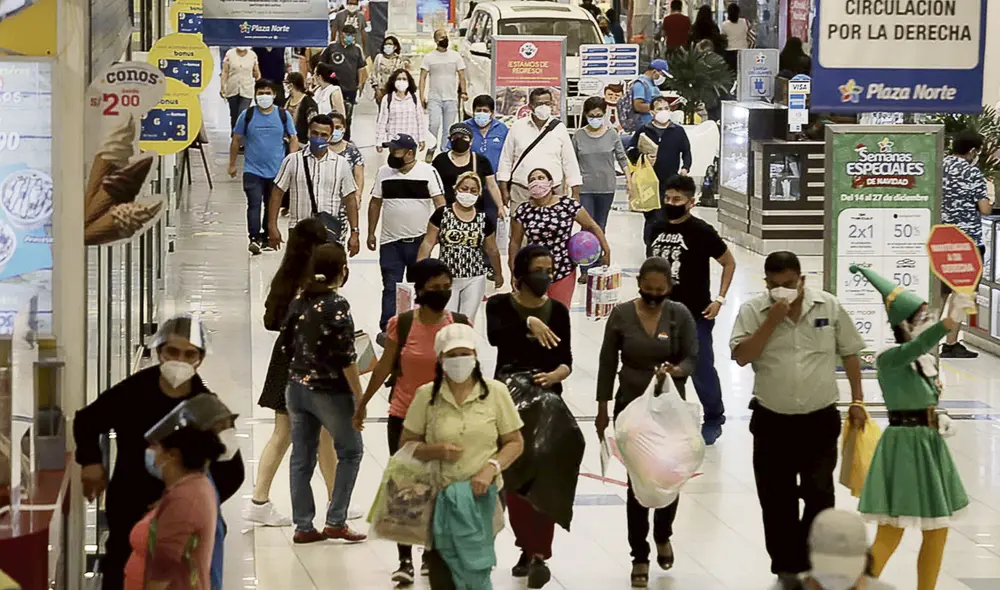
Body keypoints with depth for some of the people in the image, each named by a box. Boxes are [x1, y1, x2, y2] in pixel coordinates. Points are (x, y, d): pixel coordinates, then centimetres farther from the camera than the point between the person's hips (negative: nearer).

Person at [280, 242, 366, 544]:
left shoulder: (299, 301, 4)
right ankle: (335, 521, 5)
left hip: (297, 387, 6)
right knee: (350, 451, 10)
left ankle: (303, 527, 13)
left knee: (302, 457, 10)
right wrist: (359, 397, -12)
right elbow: (346, 357, -18)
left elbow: (286, 343, 11)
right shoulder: (336, 304, -16)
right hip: (330, 391, -6)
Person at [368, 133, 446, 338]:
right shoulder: (384, 172, 3)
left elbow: (440, 202, -7)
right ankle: (387, 329, -9)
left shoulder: (428, 172, -6)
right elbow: (375, 204, 10)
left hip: (419, 240, -1)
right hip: (391, 242, 1)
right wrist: (371, 233, 9)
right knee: (391, 287, -5)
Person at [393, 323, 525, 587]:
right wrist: (436, 451, -13)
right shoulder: (427, 395, -1)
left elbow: (515, 442, 4)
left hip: (482, 497, 0)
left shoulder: (495, 392, -1)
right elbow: (406, 444, 6)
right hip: (439, 498, 0)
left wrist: (491, 468, -12)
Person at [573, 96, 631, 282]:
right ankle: (585, 270, -7)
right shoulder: (578, 137, 0)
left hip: (606, 187, 1)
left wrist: (628, 180, 5)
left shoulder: (612, 135, 1)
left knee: (601, 226, 11)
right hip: (585, 188, -1)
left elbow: (622, 158, 7)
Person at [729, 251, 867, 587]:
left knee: (819, 495, -5)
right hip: (772, 422, 0)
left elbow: (849, 354, 8)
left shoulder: (828, 307, 0)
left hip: (820, 420, 0)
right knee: (777, 501, 6)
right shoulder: (753, 311, -3)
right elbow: (742, 357, -14)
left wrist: (857, 401, 7)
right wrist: (772, 320, -18)